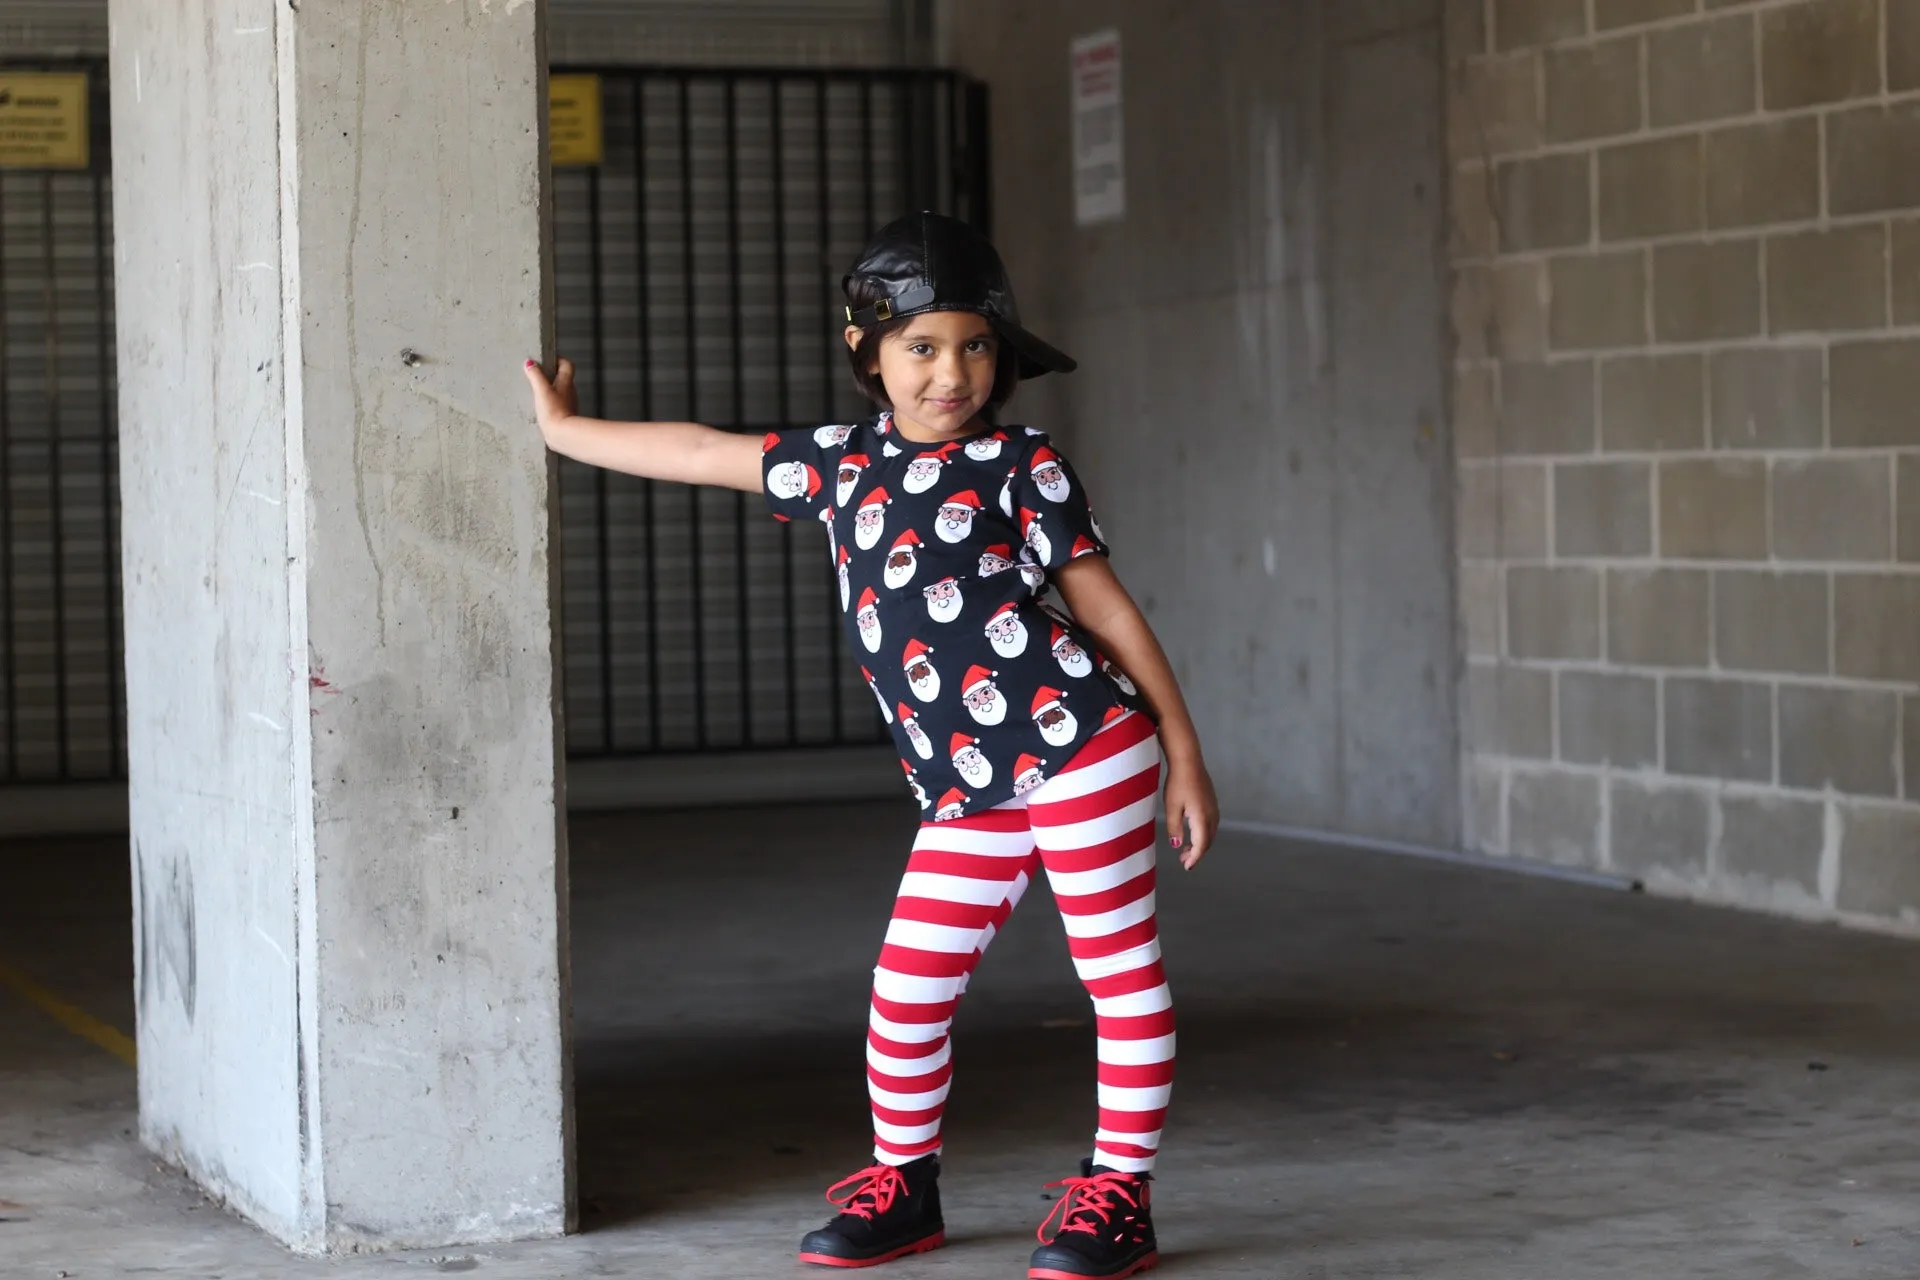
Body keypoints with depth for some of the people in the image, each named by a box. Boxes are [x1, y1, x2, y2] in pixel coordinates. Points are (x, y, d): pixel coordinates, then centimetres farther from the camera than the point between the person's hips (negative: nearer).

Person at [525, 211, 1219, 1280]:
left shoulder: (1021, 466, 0)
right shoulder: (844, 464, 13)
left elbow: (1106, 607, 1)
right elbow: (698, 451, 23)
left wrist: (1186, 760, -1)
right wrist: (563, 430, 29)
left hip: (1082, 747, -5)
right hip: (968, 793, 5)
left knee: (1122, 971, 1)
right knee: (907, 986, 4)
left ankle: (1120, 1192, 10)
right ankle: (905, 1184, 23)